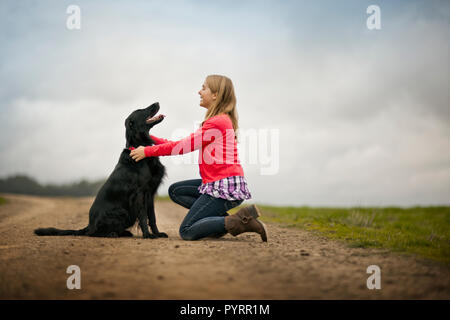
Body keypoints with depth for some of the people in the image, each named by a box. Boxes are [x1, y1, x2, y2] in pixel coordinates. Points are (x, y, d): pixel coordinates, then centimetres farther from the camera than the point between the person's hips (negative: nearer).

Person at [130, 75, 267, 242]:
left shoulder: (217, 122, -14)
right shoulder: (221, 120, 17)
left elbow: (185, 146, -11)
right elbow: (187, 144, 17)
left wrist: (148, 151, -4)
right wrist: (152, 139, 17)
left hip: (226, 186, -10)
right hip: (217, 184, 10)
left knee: (187, 232, -8)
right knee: (175, 190, 17)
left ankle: (241, 221, -12)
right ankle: (221, 219, 6)